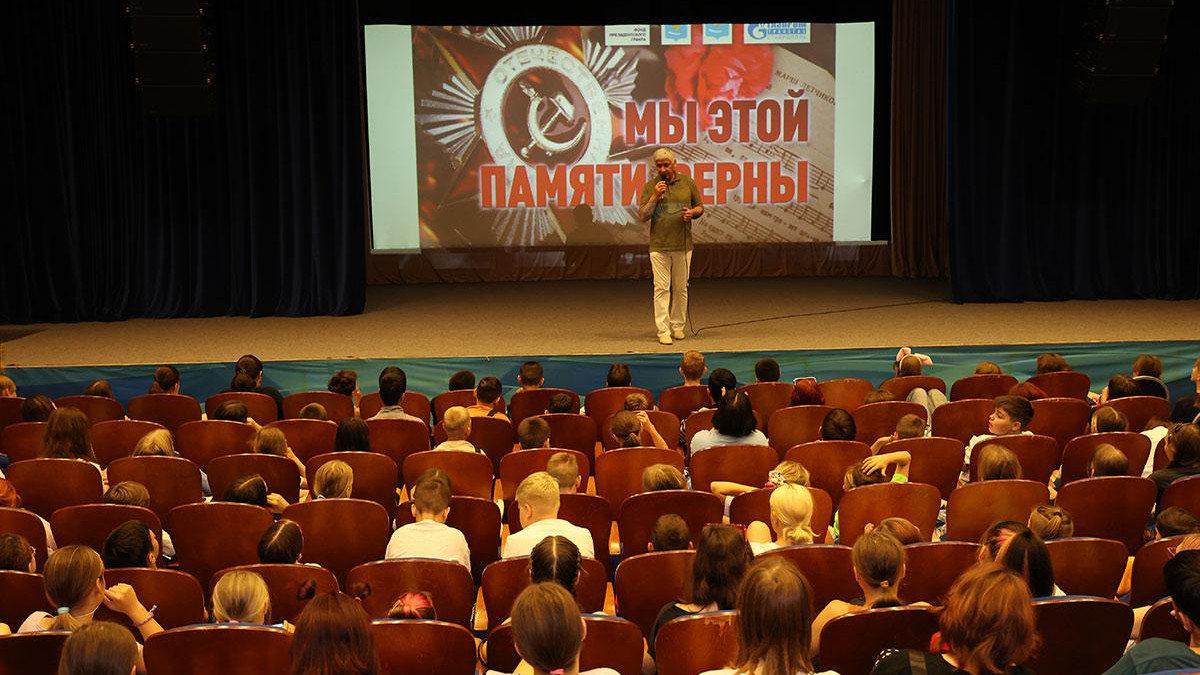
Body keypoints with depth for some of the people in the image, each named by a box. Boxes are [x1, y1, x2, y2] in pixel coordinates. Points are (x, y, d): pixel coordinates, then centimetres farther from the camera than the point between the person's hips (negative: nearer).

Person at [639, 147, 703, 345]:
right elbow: (642, 216, -2)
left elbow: (700, 207, 13)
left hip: (683, 245, 1)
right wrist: (655, 197, -14)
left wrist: (692, 213, -10)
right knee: (661, 289, -5)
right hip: (659, 246, -1)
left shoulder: (687, 183, 5)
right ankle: (663, 331, -4)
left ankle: (677, 326, 21)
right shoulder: (650, 186, 2)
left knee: (681, 288, 8)